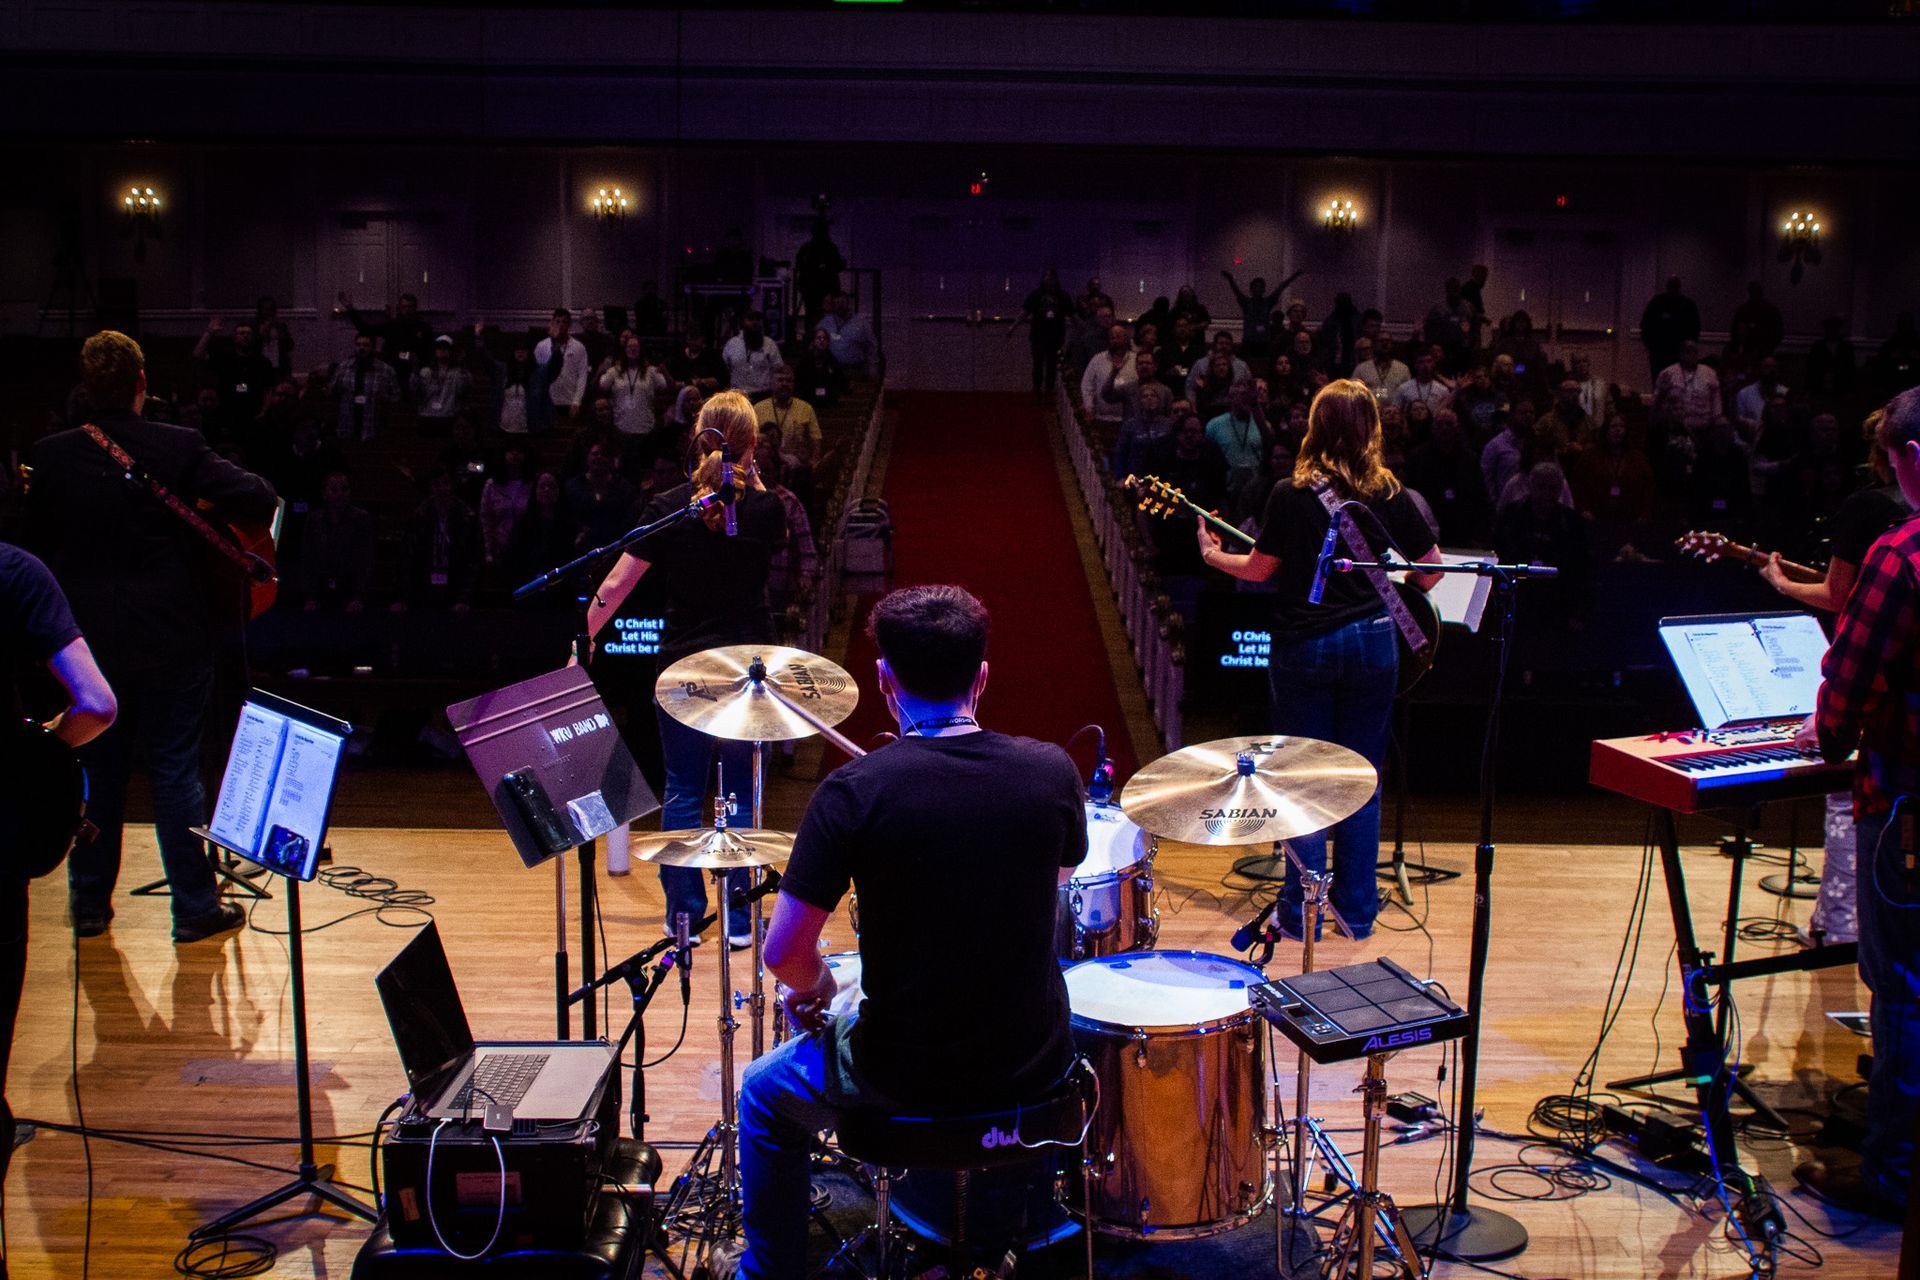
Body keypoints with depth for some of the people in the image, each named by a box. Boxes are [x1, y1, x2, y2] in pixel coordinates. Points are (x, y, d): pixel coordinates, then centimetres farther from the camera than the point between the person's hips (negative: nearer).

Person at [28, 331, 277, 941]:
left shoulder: (50, 456, -3)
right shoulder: (180, 449, -12)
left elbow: (40, 536, 7)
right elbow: (261, 499, -18)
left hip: (88, 638, 3)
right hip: (170, 638, -3)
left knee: (95, 773, 15)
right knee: (175, 771, 4)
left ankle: (90, 903, 25)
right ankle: (195, 906, 10)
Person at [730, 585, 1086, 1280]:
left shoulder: (855, 791, -19)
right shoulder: (1052, 771, -10)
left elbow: (784, 952, -15)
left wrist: (813, 985, 7)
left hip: (906, 1073, -3)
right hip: (1035, 1065, 4)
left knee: (767, 1092, 27)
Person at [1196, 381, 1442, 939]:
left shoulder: (1291, 495, -8)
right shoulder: (1391, 495, -2)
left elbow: (1259, 569, 0)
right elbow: (1432, 573, 2)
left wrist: (1212, 555, 18)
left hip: (1302, 643, -2)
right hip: (1372, 641, 2)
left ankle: (1301, 911, 12)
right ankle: (1357, 910, 17)